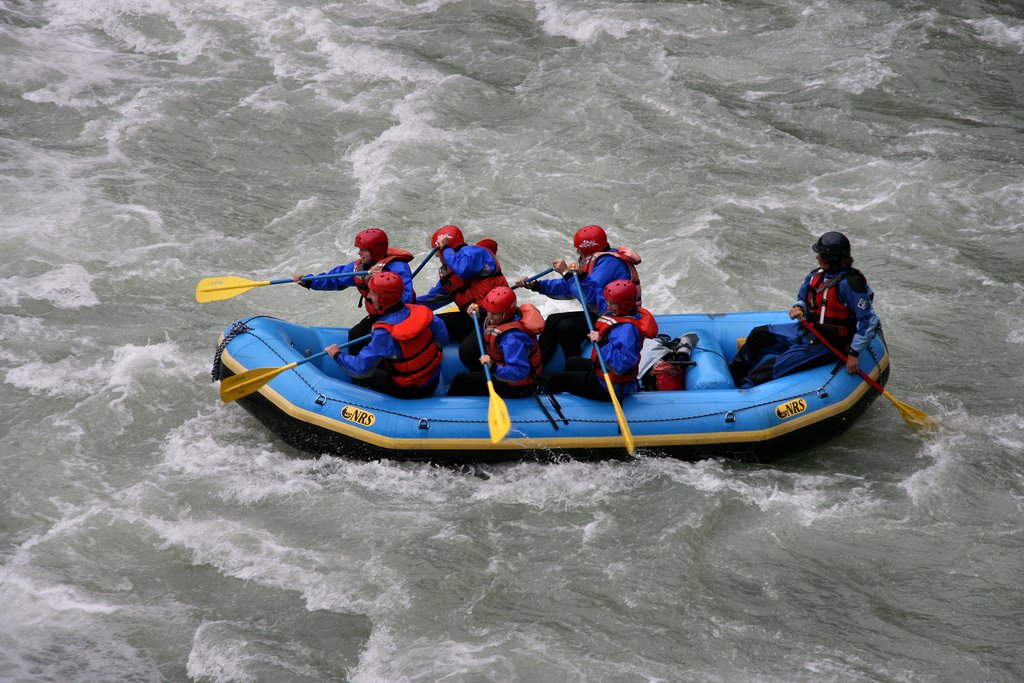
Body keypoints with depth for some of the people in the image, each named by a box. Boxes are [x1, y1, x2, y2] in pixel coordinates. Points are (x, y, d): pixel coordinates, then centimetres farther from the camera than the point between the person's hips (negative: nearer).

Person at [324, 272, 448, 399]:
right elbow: (443, 339, 0)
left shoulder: (384, 333, -29)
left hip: (409, 392, -6)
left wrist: (338, 355, -5)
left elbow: (360, 368, -24)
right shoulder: (421, 311, -13)